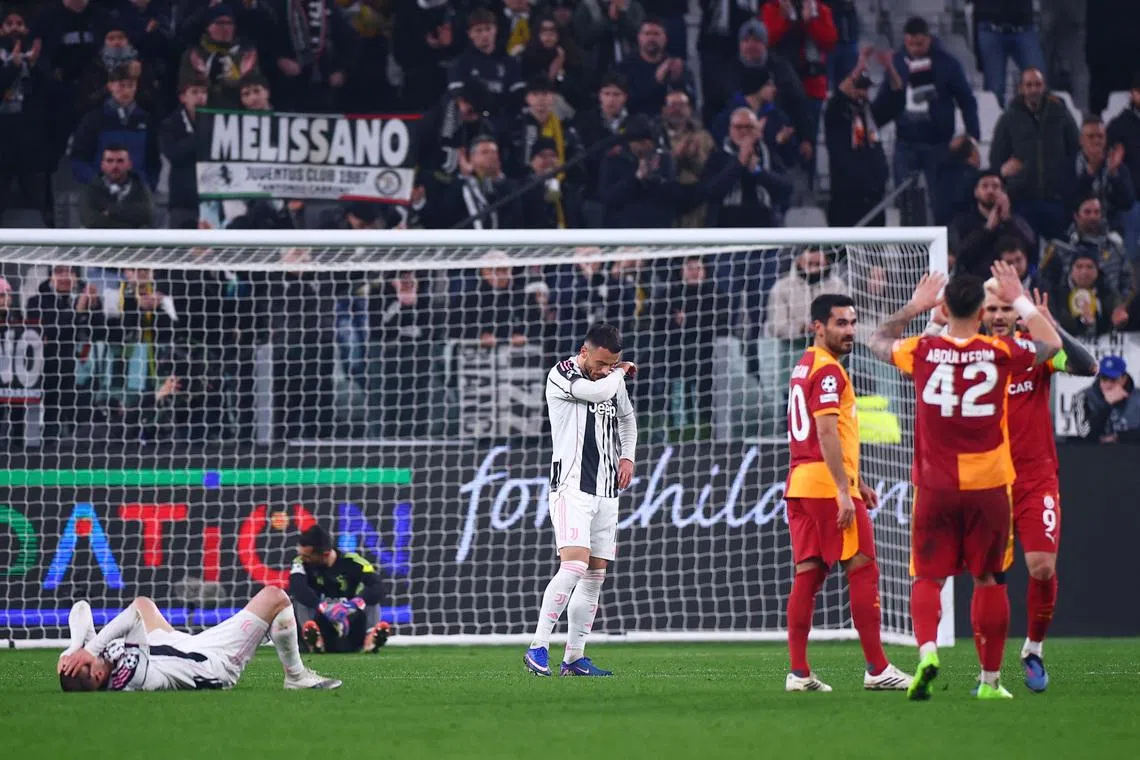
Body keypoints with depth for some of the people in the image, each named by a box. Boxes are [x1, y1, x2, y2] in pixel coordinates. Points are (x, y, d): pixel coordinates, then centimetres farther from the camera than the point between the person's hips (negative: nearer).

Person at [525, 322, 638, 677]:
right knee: (574, 565, -21)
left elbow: (626, 418, 30)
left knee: (596, 575, 6)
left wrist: (627, 455, 14)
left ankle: (574, 657, 10)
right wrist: (620, 372, -6)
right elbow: (597, 391, -26)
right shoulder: (562, 376, -9)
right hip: (572, 485, -7)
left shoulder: (613, 380, 12)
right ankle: (538, 648, -20)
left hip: (606, 489, 7)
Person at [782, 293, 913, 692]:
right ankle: (877, 669, -6)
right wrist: (844, 490, -21)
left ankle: (798, 672, 3)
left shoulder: (805, 367, 19)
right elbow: (826, 434, -19)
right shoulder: (827, 370, -12)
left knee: (808, 573, 6)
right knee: (862, 569, -5)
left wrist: (855, 482, 27)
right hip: (827, 484, -9)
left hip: (801, 483, 9)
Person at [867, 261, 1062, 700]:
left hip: (935, 486, 0)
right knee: (989, 579, 9)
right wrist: (1020, 300, 22)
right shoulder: (1000, 353, -5)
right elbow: (1051, 344, 15)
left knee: (928, 577, 4)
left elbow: (879, 341, 18)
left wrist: (913, 307, 27)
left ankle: (927, 648, -22)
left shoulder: (923, 351, -5)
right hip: (988, 484, 0)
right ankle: (990, 678, 12)